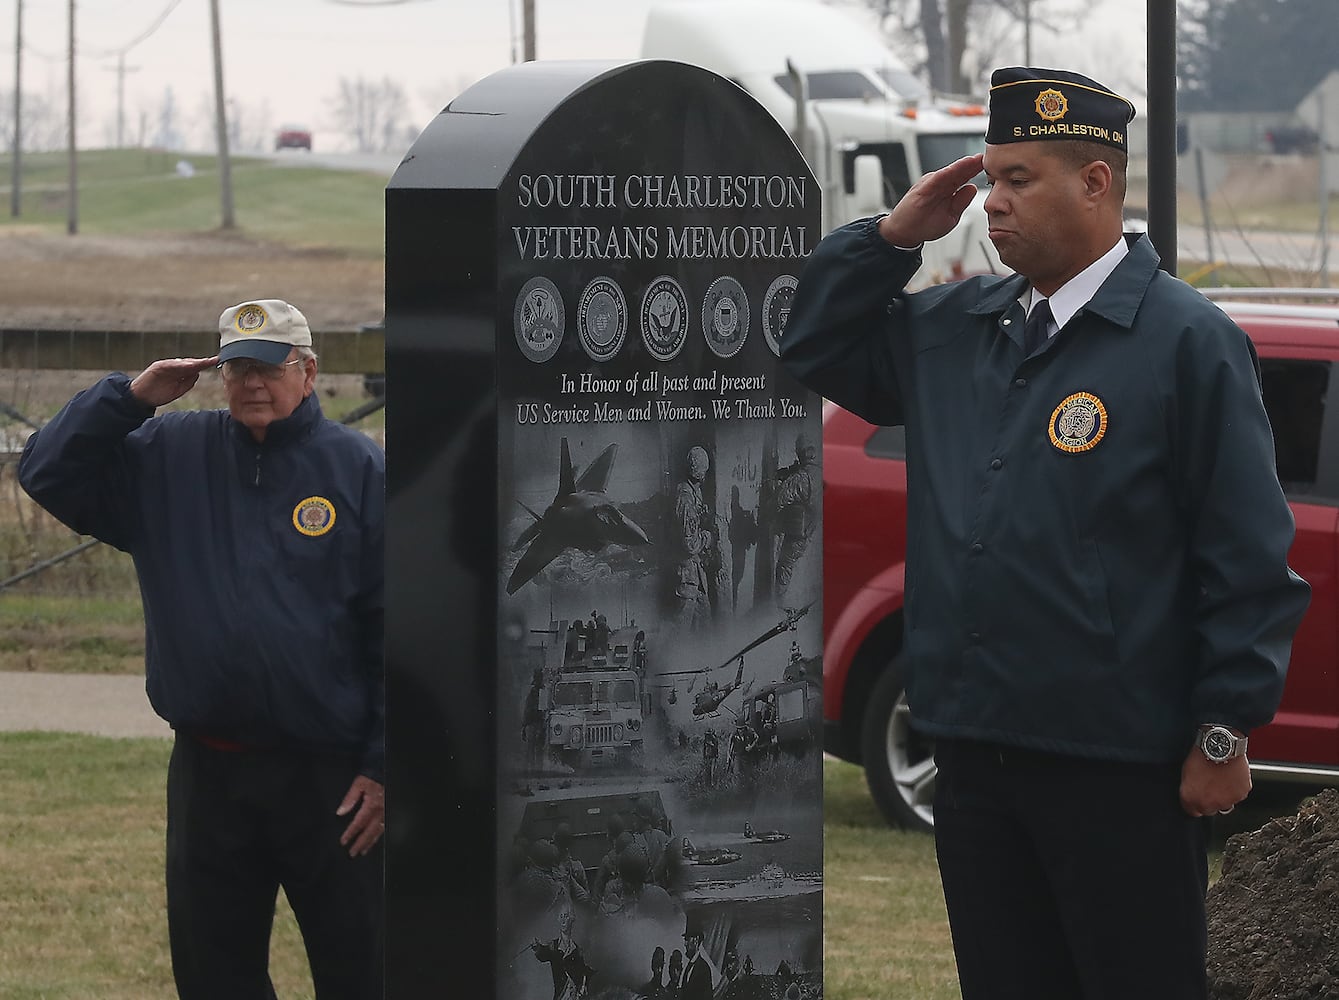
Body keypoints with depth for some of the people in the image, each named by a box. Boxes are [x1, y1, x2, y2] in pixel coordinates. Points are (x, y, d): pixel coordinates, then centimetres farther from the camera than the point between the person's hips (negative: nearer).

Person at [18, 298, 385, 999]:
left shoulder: (360, 471, -3)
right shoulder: (171, 455, 7)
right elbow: (48, 473, 7)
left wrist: (383, 765, -8)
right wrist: (130, 397, -6)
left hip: (331, 777, -3)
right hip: (207, 775, 4)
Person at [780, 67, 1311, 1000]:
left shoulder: (1187, 340, -7)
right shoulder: (953, 327, 12)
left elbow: (1250, 555, -8)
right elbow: (813, 347, 22)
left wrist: (1226, 733, -11)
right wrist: (893, 236, 8)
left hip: (1120, 771, -6)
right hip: (976, 749, 6)